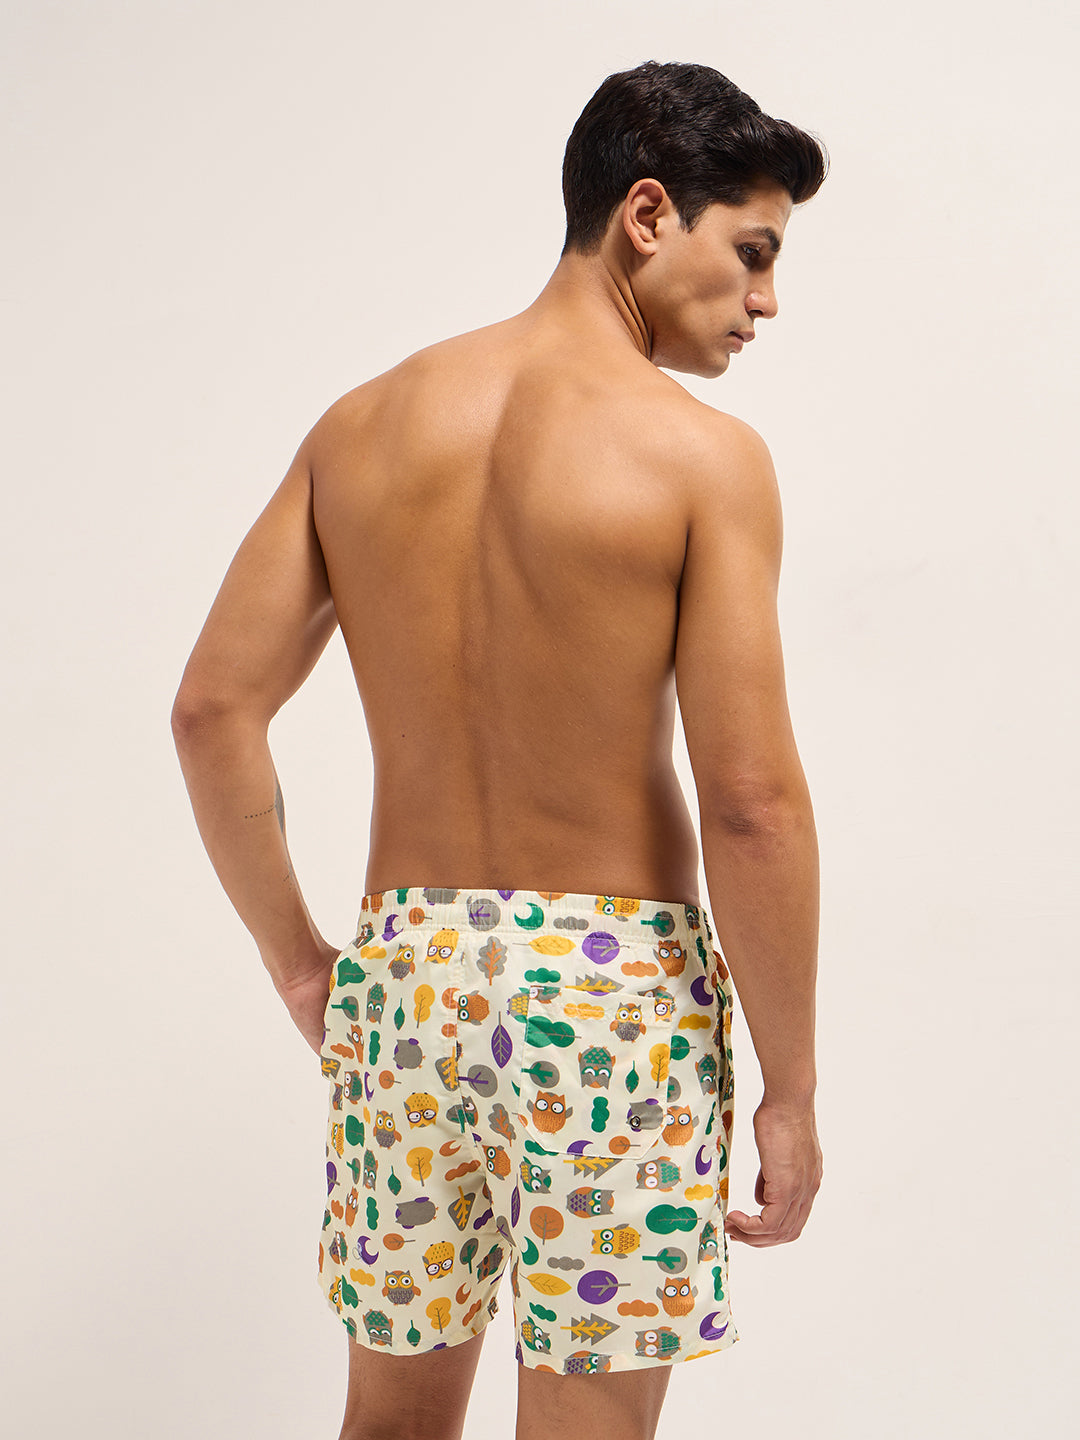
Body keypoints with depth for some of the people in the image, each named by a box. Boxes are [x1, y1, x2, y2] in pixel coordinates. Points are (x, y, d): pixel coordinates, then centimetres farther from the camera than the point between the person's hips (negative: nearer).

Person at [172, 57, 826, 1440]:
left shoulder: (360, 424, 3)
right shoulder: (700, 455, -12)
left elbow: (212, 709, 2)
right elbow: (750, 797, -16)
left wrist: (297, 959, 12)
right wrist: (790, 1087, -6)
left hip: (403, 970, 5)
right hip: (613, 986, -4)